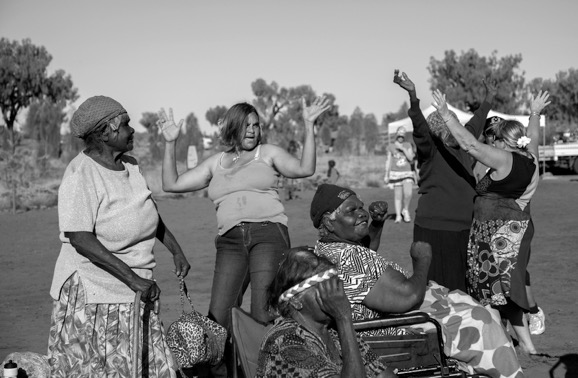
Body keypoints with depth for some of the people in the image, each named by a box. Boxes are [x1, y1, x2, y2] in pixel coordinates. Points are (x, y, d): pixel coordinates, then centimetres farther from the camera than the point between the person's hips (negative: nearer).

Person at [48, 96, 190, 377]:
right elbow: (80, 239, -24)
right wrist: (133, 278, -25)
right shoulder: (80, 175, -18)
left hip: (136, 292, 8)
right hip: (92, 295, -7)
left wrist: (176, 250, 19)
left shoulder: (129, 166, 7)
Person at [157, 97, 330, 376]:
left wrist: (308, 126, -7)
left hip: (268, 234, -3)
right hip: (231, 241, 3)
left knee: (264, 315, -14)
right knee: (219, 317, -7)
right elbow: (172, 184, 19)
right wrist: (170, 144, 12)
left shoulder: (268, 153, 14)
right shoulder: (215, 163, 22)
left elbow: (305, 169, -2)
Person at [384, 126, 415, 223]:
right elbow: (388, 162, 8)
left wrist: (402, 148, -12)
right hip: (396, 174, 0)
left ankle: (405, 210, 5)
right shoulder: (391, 147, 6)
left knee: (408, 193, -18)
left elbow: (411, 158, -3)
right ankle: (398, 215, 5)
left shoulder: (408, 145, 9)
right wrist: (386, 176, 5)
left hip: (407, 173, 0)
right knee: (397, 195, -2)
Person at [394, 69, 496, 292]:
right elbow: (420, 127, -23)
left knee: (461, 287, 9)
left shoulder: (461, 150, 14)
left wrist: (488, 100, 43)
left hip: (464, 230, 7)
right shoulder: (430, 151, -6)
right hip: (435, 229, -7)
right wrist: (412, 95, -38)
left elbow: (474, 126, 30)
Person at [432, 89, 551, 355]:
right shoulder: (531, 160, 7)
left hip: (497, 232, -8)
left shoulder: (503, 159, -15)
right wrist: (535, 114, 43)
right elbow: (532, 140, 29)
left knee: (499, 289, -1)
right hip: (519, 228, 8)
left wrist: (446, 116, -19)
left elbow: (470, 145, -22)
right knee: (508, 287, 17)